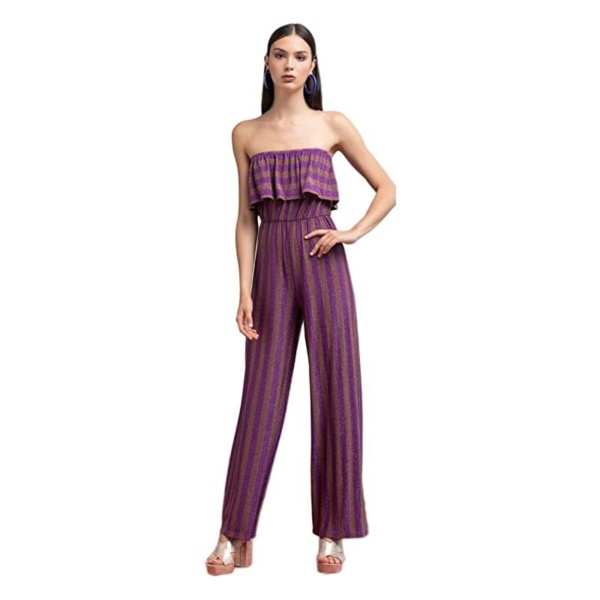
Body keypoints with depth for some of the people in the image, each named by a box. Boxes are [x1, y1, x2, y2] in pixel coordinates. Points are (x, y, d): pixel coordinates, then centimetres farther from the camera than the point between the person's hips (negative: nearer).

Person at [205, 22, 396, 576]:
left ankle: (333, 533, 10)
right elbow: (246, 218, 8)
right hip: (271, 265, 1)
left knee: (335, 392, -1)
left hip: (322, 262, -1)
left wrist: (354, 233, -6)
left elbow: (388, 189, 11)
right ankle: (236, 536, 7)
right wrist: (245, 290, -2)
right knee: (262, 396, 0)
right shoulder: (246, 134, 11)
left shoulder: (333, 125, 7)